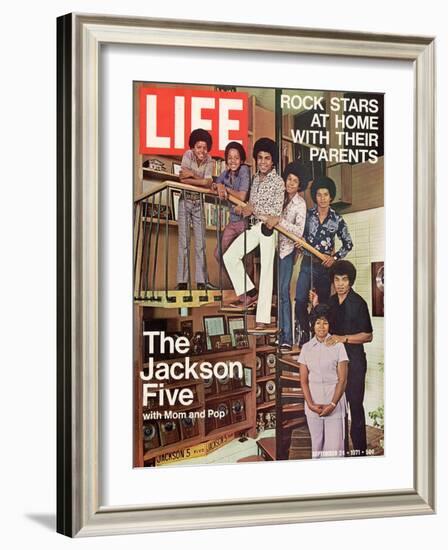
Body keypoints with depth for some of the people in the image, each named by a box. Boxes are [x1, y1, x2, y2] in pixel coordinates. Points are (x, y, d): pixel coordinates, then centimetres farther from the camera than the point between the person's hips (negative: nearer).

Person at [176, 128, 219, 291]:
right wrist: (199, 178, -17)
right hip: (185, 200, -2)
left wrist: (190, 174, -19)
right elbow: (182, 177, -21)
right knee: (184, 242, -3)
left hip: (198, 202, 2)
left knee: (200, 243, 0)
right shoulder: (188, 155, -7)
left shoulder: (209, 161, -3)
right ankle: (182, 281, -1)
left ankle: (202, 281, 2)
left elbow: (208, 183, -19)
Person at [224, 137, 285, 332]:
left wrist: (253, 210, -15)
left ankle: (263, 320, -5)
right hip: (254, 226, 7)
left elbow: (276, 211, -14)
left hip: (268, 228, -7)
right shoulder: (256, 178, 13)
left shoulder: (277, 182, -9)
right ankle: (249, 293, 16)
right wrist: (243, 209, 1)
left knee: (266, 270, -5)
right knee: (230, 256, 1)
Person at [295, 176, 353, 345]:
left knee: (323, 302, 6)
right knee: (300, 300, -11)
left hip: (326, 266, 0)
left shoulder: (337, 219, 0)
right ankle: (304, 335, 4)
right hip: (308, 263, 0)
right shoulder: (307, 214, 2)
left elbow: (348, 243, 7)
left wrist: (335, 258, -6)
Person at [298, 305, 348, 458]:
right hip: (313, 406, 2)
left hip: (335, 405, -2)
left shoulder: (338, 346, 0)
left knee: (334, 446, -7)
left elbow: (342, 379, -3)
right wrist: (310, 404, -6)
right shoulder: (306, 348, 7)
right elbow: (303, 380, 6)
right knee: (316, 444, 4)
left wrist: (332, 404, -11)